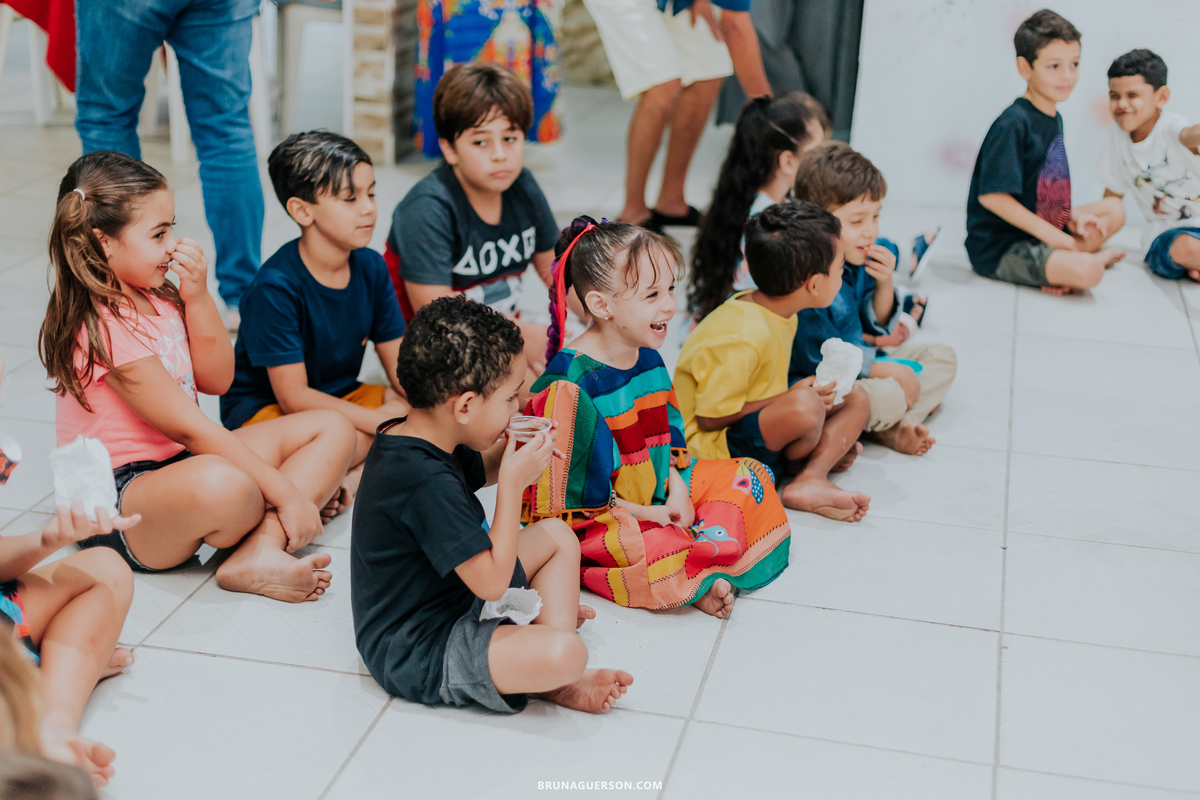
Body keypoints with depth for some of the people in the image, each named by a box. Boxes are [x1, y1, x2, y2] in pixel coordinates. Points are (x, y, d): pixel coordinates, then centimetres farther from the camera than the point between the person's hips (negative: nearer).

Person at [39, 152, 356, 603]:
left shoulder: (157, 297, 8)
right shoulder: (105, 327, -21)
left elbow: (217, 380, 11)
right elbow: (190, 429, -23)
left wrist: (197, 297, -4)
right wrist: (286, 494, -21)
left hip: (182, 463, 10)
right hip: (116, 501, -10)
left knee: (333, 429, 2)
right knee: (223, 486, -45)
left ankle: (259, 552, -21)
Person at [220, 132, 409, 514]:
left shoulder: (371, 268, -2)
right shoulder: (275, 288, -22)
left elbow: (401, 364, 0)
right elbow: (294, 397, -23)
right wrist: (385, 422, -27)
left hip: (339, 398, 8)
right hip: (265, 412, -8)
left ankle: (352, 480, -20)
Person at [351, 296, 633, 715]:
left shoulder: (401, 436, 0)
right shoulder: (426, 483, -31)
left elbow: (475, 472, 22)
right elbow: (493, 582, -30)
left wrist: (506, 454, -2)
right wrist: (513, 481, -25)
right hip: (415, 655, -11)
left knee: (557, 536, 15)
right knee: (566, 654, -31)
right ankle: (554, 678, 3)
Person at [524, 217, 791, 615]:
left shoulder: (648, 358, 3)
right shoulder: (570, 382, -24)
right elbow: (569, 493, -21)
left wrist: (677, 490, -2)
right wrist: (648, 516, -16)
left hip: (657, 493, 9)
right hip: (597, 520, -9)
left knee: (750, 478, 8)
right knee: (666, 555, -37)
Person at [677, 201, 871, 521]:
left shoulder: (779, 314, 4)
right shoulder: (744, 337, -27)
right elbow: (711, 417, -25)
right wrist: (793, 397, -20)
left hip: (762, 431, 11)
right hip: (712, 447, -10)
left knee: (856, 399, 5)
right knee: (805, 406, -35)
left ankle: (811, 479, -17)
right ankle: (797, 463, -1)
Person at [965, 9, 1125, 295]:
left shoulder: (1055, 119, 9)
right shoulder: (1012, 124, -19)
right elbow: (992, 195, -24)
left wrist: (1072, 217, -3)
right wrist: (1051, 235, -20)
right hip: (998, 247, -10)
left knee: (1114, 211, 13)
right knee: (1088, 271, -28)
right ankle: (1096, 254, 6)